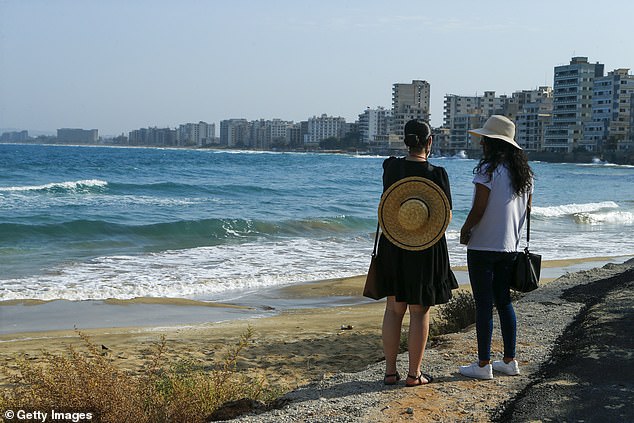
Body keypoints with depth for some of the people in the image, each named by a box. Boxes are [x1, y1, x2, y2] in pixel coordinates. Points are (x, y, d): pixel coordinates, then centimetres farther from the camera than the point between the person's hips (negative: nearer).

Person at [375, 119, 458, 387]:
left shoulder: (391, 167, -1)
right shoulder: (436, 174, -14)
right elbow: (447, 217, -10)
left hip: (393, 245, 4)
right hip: (426, 248, -4)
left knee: (393, 308, 12)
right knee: (419, 311, 5)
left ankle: (390, 371, 16)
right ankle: (414, 374, 10)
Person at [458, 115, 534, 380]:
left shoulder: (488, 169, -16)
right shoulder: (524, 171, 8)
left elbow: (478, 209, -18)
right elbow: (527, 208, 14)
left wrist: (465, 232, -2)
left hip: (483, 247, -8)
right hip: (510, 247, 8)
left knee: (484, 305, -1)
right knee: (504, 302, 15)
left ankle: (484, 365, 4)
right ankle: (510, 361, 21)